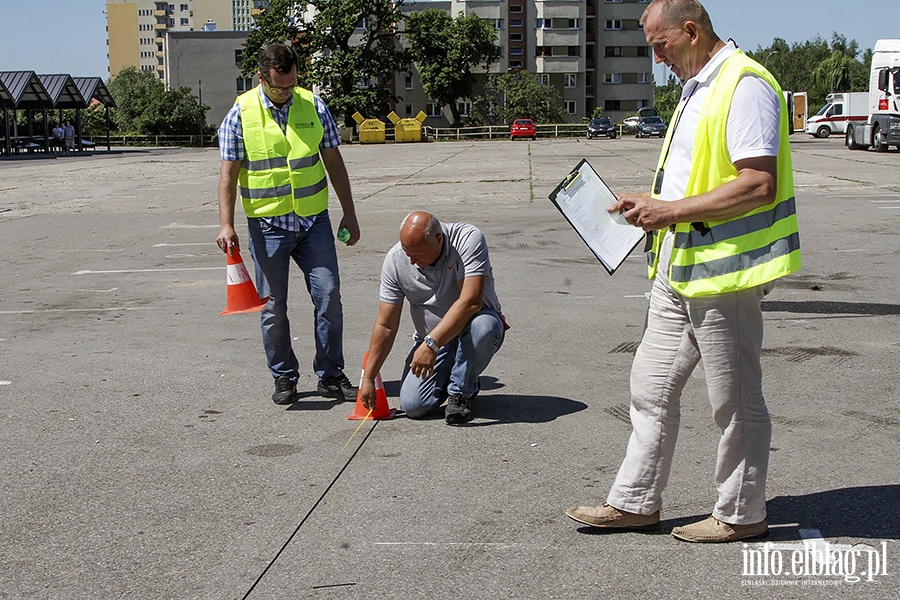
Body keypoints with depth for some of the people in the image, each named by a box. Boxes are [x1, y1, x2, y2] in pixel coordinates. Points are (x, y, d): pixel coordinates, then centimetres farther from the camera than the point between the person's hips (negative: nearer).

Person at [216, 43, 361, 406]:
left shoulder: (313, 106, 3)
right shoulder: (240, 114, -4)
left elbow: (334, 162, 10)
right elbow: (228, 173, -3)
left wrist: (349, 214, 8)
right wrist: (226, 225, -12)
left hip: (314, 220, 2)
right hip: (267, 225, -2)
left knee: (328, 295, -1)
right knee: (273, 306, 3)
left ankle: (331, 375, 11)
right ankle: (284, 377, 19)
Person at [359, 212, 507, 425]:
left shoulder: (468, 238, -22)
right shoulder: (395, 260, -11)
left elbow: (470, 301, -32)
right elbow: (386, 325, -5)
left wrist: (432, 344, -38)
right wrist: (368, 377, -7)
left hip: (470, 331, -2)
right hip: (430, 339, 2)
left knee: (485, 324, -38)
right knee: (412, 405, -17)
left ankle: (460, 391, -12)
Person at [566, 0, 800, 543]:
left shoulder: (745, 85, -16)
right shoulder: (698, 89, 17)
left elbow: (759, 185, -24)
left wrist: (673, 211, -20)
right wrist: (651, 206, 10)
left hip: (724, 272, -10)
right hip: (680, 267, 10)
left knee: (736, 401, 4)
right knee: (653, 387, 13)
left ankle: (742, 515, 19)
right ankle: (635, 503, 23)